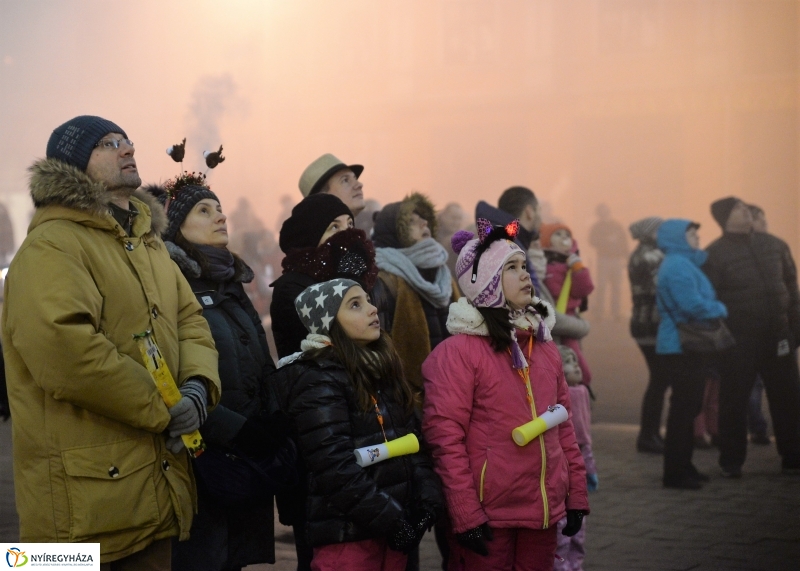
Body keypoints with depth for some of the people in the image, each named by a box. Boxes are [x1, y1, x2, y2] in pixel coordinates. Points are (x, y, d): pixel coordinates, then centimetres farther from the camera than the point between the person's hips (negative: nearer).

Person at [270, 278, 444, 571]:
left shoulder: (383, 370, 14)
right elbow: (335, 466, -19)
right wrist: (388, 519, -19)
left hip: (393, 524, 8)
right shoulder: (318, 381, -12)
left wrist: (427, 499, -1)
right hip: (348, 534, -7)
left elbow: (413, 439, 14)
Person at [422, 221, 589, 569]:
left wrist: (576, 494, 12)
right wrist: (465, 513, -17)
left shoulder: (544, 347, 13)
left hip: (543, 511, 6)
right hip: (488, 515, -6)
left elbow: (563, 426, 16)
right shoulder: (458, 351, -9)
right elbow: (444, 436, -14)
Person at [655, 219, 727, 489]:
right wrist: (721, 309, -9)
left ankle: (683, 466, 22)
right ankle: (675, 473, -3)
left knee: (688, 406, 15)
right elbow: (693, 305, -24)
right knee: (684, 406, -7)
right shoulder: (677, 266, -16)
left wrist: (715, 309, 3)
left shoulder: (684, 263, 18)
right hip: (681, 346, -11)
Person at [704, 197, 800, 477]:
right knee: (733, 401, 3)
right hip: (738, 339, -4)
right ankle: (731, 461, 16)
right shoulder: (715, 254, -7)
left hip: (777, 335, 4)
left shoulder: (774, 245, 8)